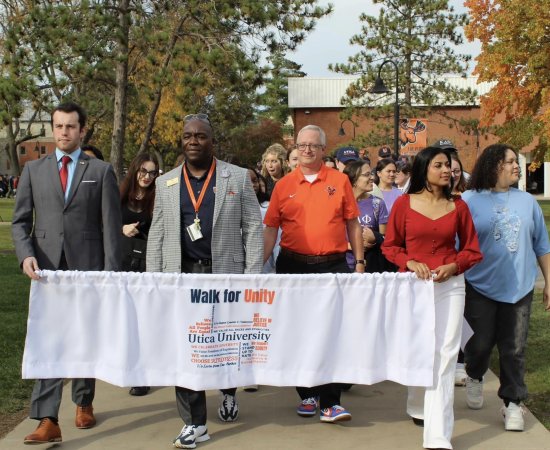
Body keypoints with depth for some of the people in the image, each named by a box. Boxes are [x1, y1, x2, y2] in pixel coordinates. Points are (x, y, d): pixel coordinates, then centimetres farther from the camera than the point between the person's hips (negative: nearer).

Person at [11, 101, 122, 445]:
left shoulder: (101, 171, 3)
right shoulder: (34, 170, 9)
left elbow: (111, 226, -1)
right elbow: (21, 221, 8)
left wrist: (111, 272, -8)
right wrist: (26, 254, -11)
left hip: (87, 268, -1)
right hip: (47, 268, 1)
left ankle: (84, 402, 29)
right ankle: (47, 420, -7)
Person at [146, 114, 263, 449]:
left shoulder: (238, 177, 2)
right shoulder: (166, 183, 9)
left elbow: (253, 228, 0)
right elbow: (157, 235, 10)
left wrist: (252, 278, -7)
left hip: (226, 273, -1)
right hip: (181, 274, 2)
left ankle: (229, 392, 41)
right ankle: (195, 423, 10)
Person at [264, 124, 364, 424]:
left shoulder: (339, 181, 4)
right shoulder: (284, 185, 5)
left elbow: (352, 223, 6)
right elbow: (270, 228, 6)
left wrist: (359, 261, 2)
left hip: (333, 265, -1)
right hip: (293, 265, 2)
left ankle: (330, 402, 0)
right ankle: (307, 394, 22)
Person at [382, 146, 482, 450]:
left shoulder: (458, 206, 4)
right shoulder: (404, 203, 0)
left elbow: (472, 250, 8)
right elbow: (390, 246, 4)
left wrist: (453, 266, -10)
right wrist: (410, 262, -13)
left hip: (450, 285, 0)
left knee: (445, 353, -8)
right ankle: (419, 406, 39)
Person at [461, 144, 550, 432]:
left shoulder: (527, 201, 6)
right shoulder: (469, 201, -3)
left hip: (519, 288, 2)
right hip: (480, 287, -2)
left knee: (514, 350, 5)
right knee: (480, 343, 7)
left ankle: (512, 403, 18)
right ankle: (474, 378, 38)